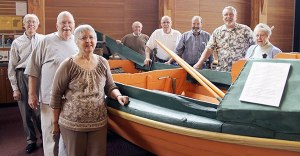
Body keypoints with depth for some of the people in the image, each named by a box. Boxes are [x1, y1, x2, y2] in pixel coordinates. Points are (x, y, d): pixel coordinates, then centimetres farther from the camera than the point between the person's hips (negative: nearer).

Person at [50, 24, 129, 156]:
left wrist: (118, 96, -8)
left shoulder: (103, 62, 3)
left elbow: (110, 87, 13)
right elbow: (56, 96, -5)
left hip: (99, 123, 3)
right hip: (72, 124, -3)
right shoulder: (68, 65, -10)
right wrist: (55, 122, -1)